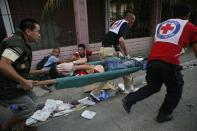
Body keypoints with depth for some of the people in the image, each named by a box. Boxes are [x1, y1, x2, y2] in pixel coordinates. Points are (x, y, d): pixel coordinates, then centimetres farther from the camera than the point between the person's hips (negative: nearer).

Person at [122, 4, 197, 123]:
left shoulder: (161, 24, 25)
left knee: (152, 87, 27)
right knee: (175, 91, 22)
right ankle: (164, 115, 33)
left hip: (152, 62, 5)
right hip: (169, 64, -4)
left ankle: (129, 100, 22)